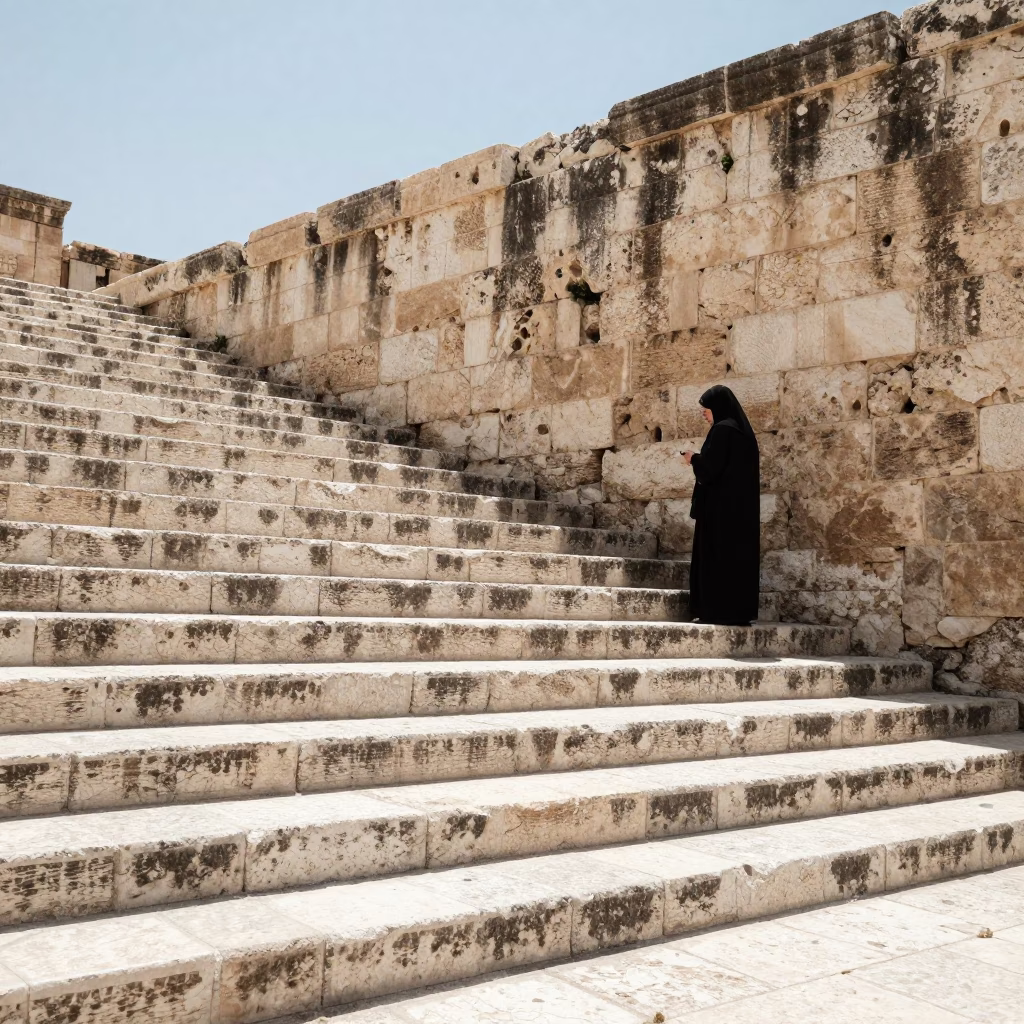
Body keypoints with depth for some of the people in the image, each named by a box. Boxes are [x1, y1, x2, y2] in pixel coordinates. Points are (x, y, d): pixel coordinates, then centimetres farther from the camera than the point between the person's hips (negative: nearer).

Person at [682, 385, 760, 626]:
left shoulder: (722, 429, -13)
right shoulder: (742, 429, 15)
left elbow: (711, 466, -20)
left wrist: (694, 459, -2)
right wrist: (700, 459, 17)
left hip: (721, 504, -9)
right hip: (740, 504, 9)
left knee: (716, 556, -6)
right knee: (737, 554, 9)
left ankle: (719, 612, -6)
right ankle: (740, 611, 10)